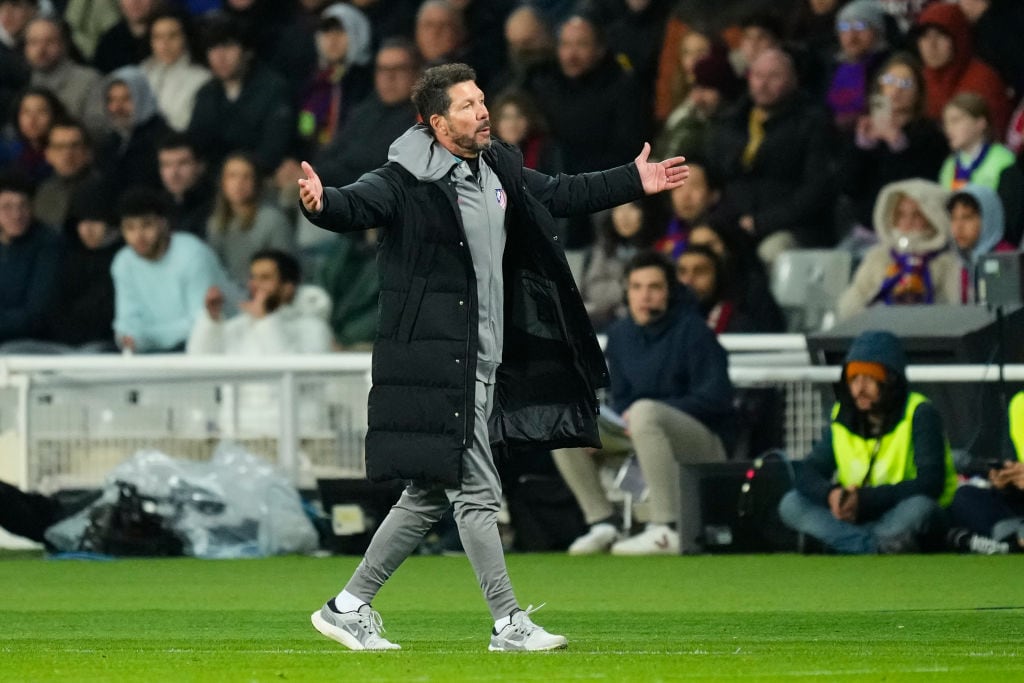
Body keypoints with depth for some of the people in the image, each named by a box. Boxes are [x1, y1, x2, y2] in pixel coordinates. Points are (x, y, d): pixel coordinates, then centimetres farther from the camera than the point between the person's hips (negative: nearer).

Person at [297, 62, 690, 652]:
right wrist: (322, 204, -52)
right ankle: (510, 624, 1)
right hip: (437, 364, -9)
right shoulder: (411, 182, -13)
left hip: (483, 365, 9)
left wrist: (635, 182, 32)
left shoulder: (499, 171, 12)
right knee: (478, 493, -5)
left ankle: (349, 607, 21)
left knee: (429, 496, 13)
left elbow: (560, 194, 27)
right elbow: (361, 204, -29)